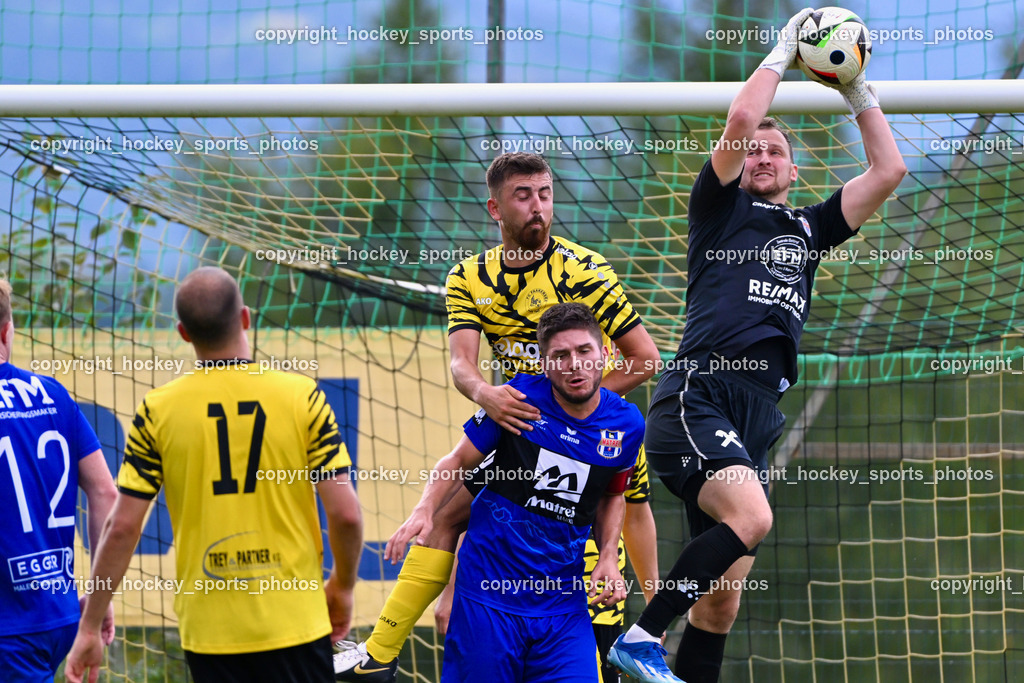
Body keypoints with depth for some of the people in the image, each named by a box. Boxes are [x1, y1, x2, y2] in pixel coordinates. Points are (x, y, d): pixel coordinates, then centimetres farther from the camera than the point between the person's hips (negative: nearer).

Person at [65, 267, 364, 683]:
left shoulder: (158, 411, -3)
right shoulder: (302, 396, -5)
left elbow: (122, 527, -3)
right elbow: (345, 513, -7)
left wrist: (89, 627, 6)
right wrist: (343, 585, 12)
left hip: (209, 632, 1)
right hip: (295, 625, -1)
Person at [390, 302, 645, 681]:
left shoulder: (626, 424, 1)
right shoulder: (519, 398, -8)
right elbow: (458, 462, 2)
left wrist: (608, 557, 4)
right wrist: (424, 510, -15)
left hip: (563, 604, 2)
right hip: (488, 593, -2)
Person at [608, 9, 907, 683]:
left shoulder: (808, 229, 28)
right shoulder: (722, 206, 13)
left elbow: (889, 170, 26)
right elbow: (741, 120, -3)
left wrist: (859, 94, 26)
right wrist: (782, 55, 9)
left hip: (758, 417, 6)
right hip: (698, 394, -6)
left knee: (721, 604, 2)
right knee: (749, 517, -32)